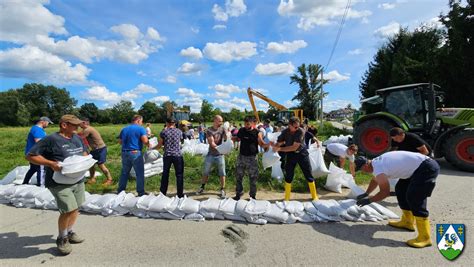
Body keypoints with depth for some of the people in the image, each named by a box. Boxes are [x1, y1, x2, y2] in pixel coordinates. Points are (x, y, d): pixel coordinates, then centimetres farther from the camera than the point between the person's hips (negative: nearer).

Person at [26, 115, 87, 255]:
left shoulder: (77, 138, 8)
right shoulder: (51, 139, -13)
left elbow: (84, 152, 24)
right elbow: (30, 155, -12)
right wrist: (51, 163, -23)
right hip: (60, 183, -7)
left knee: (75, 209, 14)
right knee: (68, 210, -10)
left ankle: (69, 233, 36)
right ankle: (62, 238, 15)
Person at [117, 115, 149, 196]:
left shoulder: (124, 129, 13)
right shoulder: (141, 129, -6)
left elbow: (120, 141, 17)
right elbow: (145, 141, -19)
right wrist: (148, 144, 1)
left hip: (125, 153, 6)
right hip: (136, 153, -6)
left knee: (124, 172, 18)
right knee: (140, 174, 3)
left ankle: (120, 191, 27)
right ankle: (141, 192, 8)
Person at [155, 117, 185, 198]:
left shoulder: (163, 132, 1)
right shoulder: (179, 132, 3)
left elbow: (159, 146, 6)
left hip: (167, 155, 1)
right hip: (177, 155, -1)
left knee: (165, 174, 14)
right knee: (179, 174, 6)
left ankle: (163, 193, 23)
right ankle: (180, 194, 8)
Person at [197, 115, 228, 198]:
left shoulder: (223, 129, -2)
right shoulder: (209, 130, -9)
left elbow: (227, 137, -16)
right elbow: (212, 143, -19)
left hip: (220, 155, 0)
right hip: (210, 155, 0)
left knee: (222, 173, 3)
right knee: (205, 172, 12)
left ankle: (222, 190, 18)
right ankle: (202, 187, 31)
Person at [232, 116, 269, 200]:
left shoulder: (257, 133, -10)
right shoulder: (241, 130, 0)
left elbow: (262, 144, -5)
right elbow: (237, 138, 19)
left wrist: (268, 144, -23)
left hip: (252, 158, -3)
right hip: (241, 156, 3)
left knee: (253, 178, 7)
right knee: (238, 177, 11)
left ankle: (253, 195, 24)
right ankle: (238, 194, 28)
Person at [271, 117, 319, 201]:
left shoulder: (301, 131, -23)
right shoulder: (285, 132, -13)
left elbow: (294, 147, -28)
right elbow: (278, 143, -8)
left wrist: (280, 148, -32)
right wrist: (274, 146, -33)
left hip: (302, 154, -2)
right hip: (291, 155, 2)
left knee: (308, 175, 4)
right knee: (288, 176, 5)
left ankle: (314, 196, 20)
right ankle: (287, 197, 19)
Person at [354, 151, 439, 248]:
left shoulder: (378, 170, -22)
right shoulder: (376, 162, 8)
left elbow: (385, 192, -12)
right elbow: (375, 180, 25)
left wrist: (368, 200, -3)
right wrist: (365, 194, 28)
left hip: (428, 168, -11)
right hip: (420, 167, 11)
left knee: (414, 198, -15)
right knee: (401, 189, 15)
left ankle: (424, 237, -10)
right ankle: (407, 222, 26)